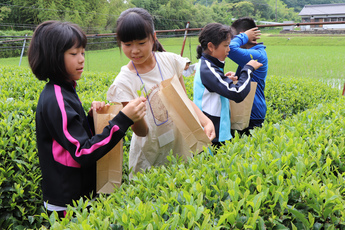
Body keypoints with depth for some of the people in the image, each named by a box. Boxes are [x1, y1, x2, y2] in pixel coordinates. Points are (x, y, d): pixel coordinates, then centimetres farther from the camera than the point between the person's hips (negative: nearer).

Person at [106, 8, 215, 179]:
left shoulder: (170, 61, -6)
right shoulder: (124, 81, -14)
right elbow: (142, 132, -14)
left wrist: (206, 122, -14)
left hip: (180, 143, 3)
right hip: (149, 154, -2)